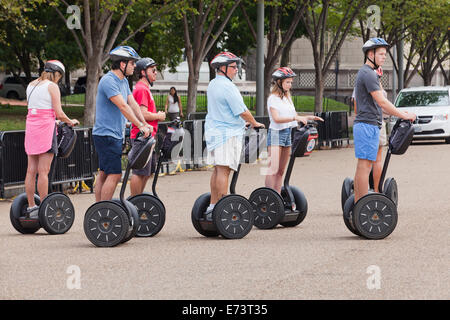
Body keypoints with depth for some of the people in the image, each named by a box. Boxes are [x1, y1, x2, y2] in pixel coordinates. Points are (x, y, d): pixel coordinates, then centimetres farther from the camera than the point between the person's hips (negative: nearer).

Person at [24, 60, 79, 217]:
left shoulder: (31, 85, 16)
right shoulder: (52, 86, -5)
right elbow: (59, 113, -8)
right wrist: (70, 122, 10)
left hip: (31, 127, 7)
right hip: (45, 128, -7)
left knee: (31, 170, 8)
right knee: (43, 171, -7)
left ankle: (31, 206, 10)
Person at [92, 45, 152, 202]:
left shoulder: (123, 81, 14)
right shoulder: (108, 81, -17)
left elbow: (132, 104, 13)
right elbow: (123, 106, -22)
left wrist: (145, 124, 1)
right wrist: (140, 126, -23)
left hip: (115, 135, 10)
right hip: (106, 135, -10)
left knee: (104, 174, 10)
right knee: (115, 174, -13)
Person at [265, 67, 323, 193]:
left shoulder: (287, 98, 17)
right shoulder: (273, 98, -7)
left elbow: (296, 117, 19)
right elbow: (276, 118, -19)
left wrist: (309, 117, 3)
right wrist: (295, 118, -27)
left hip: (288, 133, 8)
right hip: (276, 133, -8)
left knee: (281, 171, 7)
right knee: (273, 169, -16)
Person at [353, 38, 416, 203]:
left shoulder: (365, 73, 21)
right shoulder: (368, 74, -12)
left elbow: (377, 104, 25)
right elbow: (381, 102, -18)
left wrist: (399, 113, 19)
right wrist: (404, 116, -13)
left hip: (363, 126, 11)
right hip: (368, 125, -11)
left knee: (362, 167, 10)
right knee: (365, 166, -10)